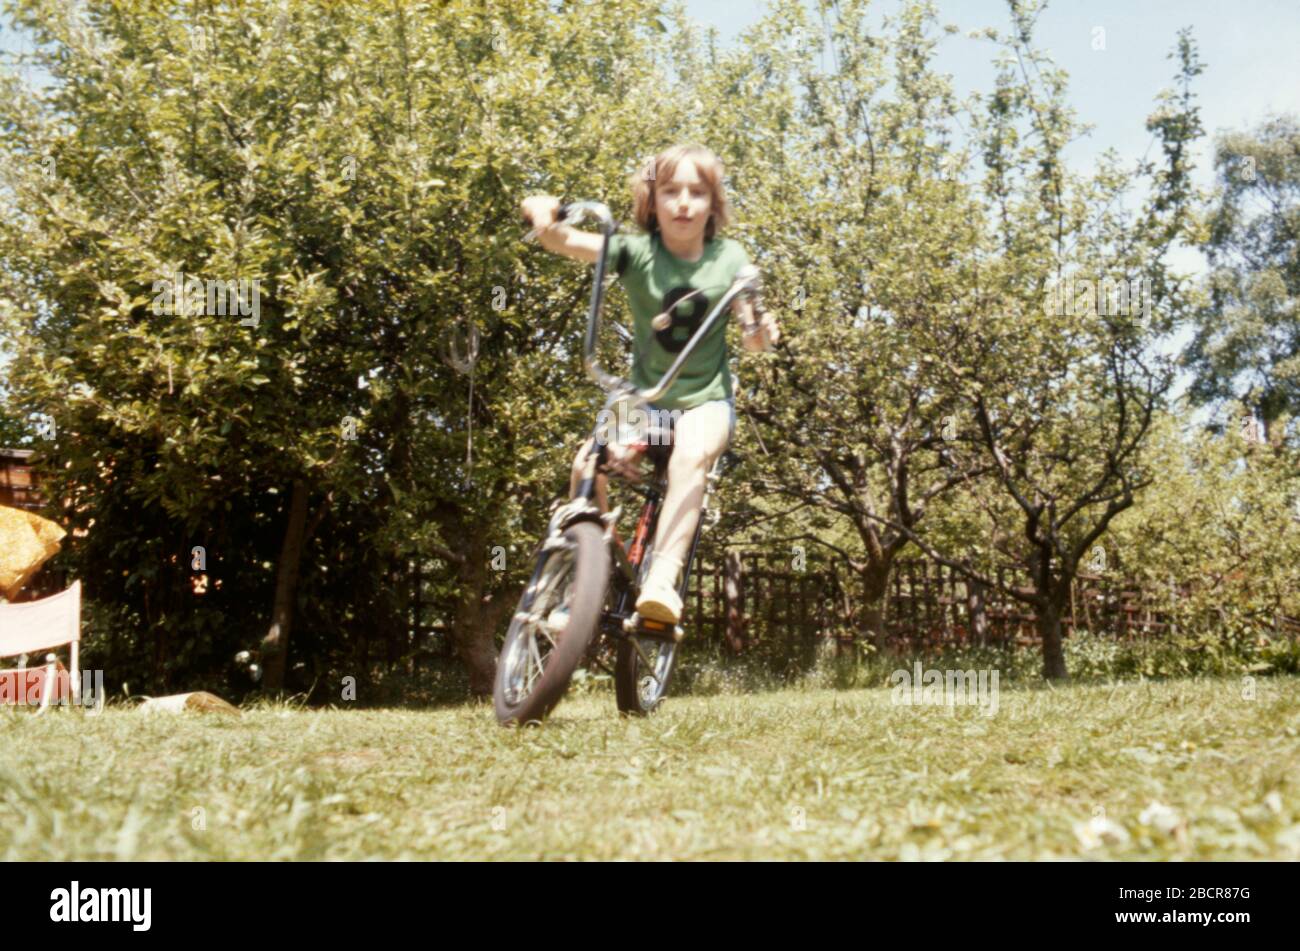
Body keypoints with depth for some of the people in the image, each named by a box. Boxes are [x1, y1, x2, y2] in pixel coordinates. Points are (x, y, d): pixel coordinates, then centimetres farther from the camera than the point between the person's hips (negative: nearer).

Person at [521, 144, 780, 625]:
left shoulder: (729, 258, -2)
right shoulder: (636, 253, -7)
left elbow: (749, 334, 0)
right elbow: (561, 240, -20)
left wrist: (761, 333, -25)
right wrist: (545, 211, -44)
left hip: (707, 399, -1)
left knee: (691, 455, -35)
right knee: (589, 462, -25)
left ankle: (662, 581, -41)